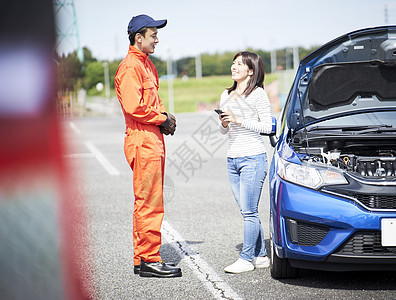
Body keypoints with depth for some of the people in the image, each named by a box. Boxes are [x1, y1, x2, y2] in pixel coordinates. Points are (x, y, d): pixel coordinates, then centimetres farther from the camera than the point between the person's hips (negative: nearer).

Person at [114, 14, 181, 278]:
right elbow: (134, 107, -22)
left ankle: (142, 259, 19)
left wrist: (164, 115, 8)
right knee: (150, 204, -8)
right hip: (142, 140, -10)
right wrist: (163, 119, -12)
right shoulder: (130, 67, -13)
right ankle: (149, 260, -2)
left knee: (148, 203, 13)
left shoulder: (146, 65, 19)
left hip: (154, 139, 10)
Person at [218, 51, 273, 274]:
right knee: (248, 211, 9)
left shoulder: (258, 94, -6)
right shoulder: (227, 95, 16)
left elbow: (267, 127, -10)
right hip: (233, 159, 7)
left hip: (253, 158, -7)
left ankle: (246, 259, -1)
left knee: (249, 211, -6)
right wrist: (224, 124, -2)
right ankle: (261, 256, 16)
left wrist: (240, 121, -15)